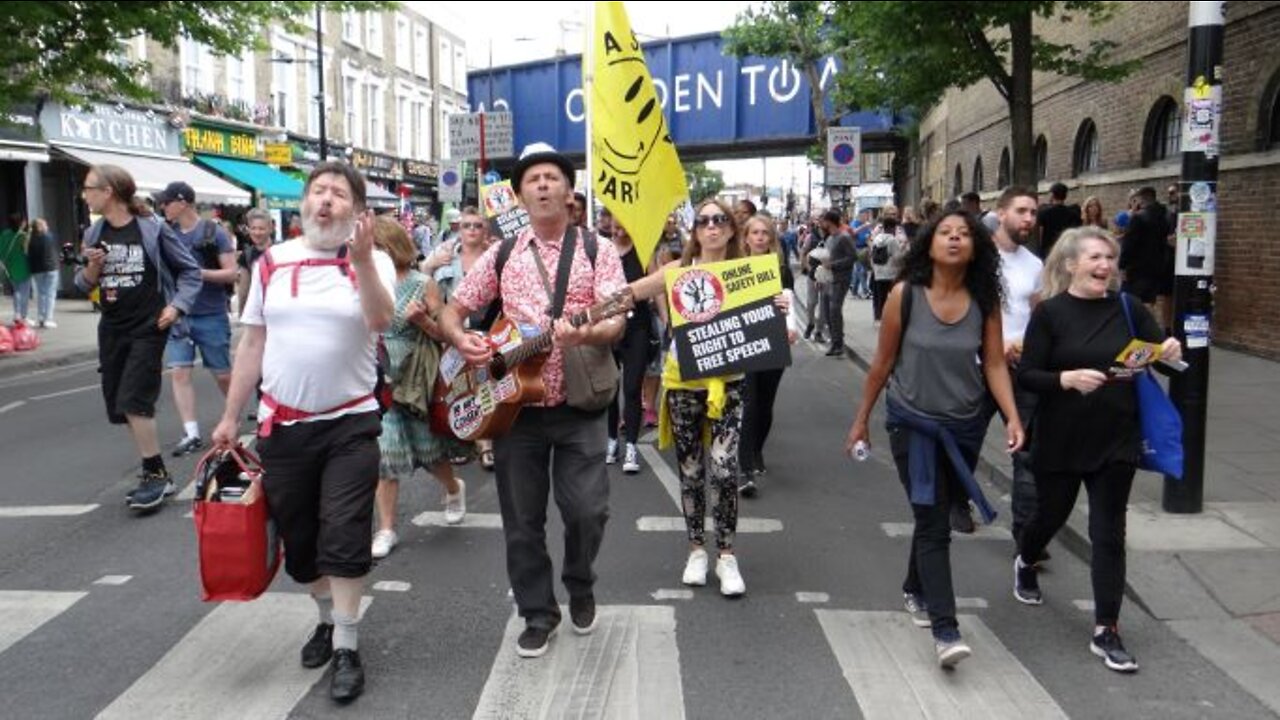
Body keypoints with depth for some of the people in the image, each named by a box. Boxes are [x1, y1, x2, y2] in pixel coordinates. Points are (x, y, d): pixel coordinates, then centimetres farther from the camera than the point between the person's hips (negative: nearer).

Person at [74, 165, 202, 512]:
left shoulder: (153, 229, -8)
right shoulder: (94, 234, 6)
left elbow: (190, 270, -1)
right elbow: (84, 285, 12)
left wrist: (177, 306, -11)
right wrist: (92, 267, -8)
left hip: (148, 327, -6)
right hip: (112, 328, 6)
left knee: (134, 401, -13)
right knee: (118, 405, 8)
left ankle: (155, 475, 0)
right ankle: (156, 473, 20)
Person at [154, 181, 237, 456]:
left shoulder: (214, 232, -7)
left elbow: (231, 274, -10)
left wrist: (198, 272, -23)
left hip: (211, 316, -4)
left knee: (222, 375, 6)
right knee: (179, 372, -5)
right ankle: (191, 434, -1)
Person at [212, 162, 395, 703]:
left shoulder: (373, 261, -3)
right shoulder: (272, 262, 4)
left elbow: (380, 320, -22)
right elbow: (252, 342, 8)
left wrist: (360, 257, -32)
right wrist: (231, 416, 8)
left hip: (350, 424, -3)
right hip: (282, 426, 4)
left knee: (344, 539, -4)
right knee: (297, 538, 14)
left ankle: (347, 648, 9)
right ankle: (327, 617, 36)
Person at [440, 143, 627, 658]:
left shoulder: (597, 250, 0)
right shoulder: (501, 254, 7)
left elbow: (616, 322, -10)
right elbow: (452, 310, 11)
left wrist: (585, 334, -32)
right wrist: (460, 339, -11)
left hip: (579, 405, -2)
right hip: (514, 403, 2)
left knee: (587, 509, -5)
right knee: (522, 518, 7)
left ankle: (580, 587, 26)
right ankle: (538, 613, 25)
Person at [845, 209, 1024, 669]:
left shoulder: (985, 300, -4)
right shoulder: (905, 295, -11)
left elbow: (994, 363, -2)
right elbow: (883, 363, -3)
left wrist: (1012, 417, -15)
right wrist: (862, 420, 3)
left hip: (965, 425, 3)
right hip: (913, 423, -3)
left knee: (937, 516, 17)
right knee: (933, 523, -8)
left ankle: (915, 590, 41)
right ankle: (945, 631, -8)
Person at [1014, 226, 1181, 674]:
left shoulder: (1128, 309, -1)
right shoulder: (1050, 312, -8)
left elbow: (1161, 354, 5)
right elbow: (1027, 376, -11)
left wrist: (1171, 354, -18)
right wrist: (1069, 378, -27)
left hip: (1116, 441, 2)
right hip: (1061, 440, -1)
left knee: (1108, 533, 2)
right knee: (1052, 514, 18)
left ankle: (1106, 632, 10)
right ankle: (1025, 563, 51)